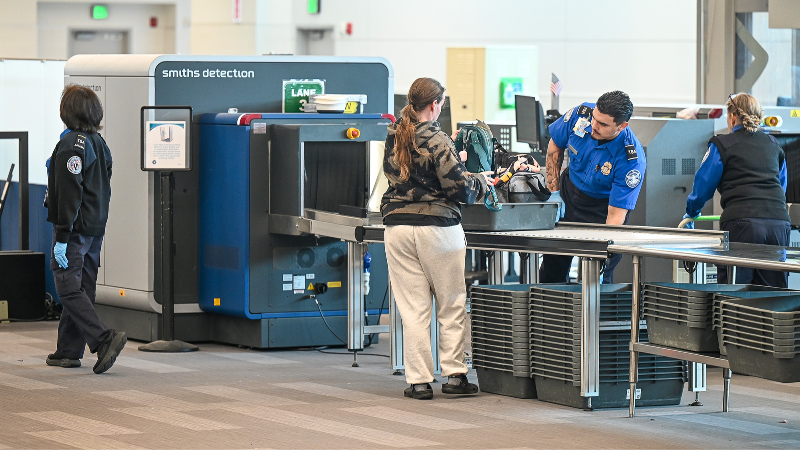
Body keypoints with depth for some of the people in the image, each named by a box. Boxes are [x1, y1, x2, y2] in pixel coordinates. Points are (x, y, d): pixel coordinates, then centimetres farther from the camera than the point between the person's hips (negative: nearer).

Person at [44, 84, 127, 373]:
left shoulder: (71, 144, -15)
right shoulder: (99, 144, 13)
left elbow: (69, 194, -20)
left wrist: (62, 237, -19)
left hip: (75, 228, -9)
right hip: (96, 229, 9)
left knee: (69, 290, -8)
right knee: (81, 289, 11)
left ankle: (104, 339, -22)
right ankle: (69, 352, 16)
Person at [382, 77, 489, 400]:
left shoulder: (393, 137, 6)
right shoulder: (437, 141, -12)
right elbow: (460, 188, -13)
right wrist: (480, 181, 9)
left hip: (397, 226, 4)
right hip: (437, 227, -4)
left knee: (413, 308, 5)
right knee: (452, 304, 9)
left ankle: (419, 381, 4)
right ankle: (454, 375, 9)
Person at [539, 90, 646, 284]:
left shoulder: (631, 161, -33)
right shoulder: (580, 115, -22)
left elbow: (616, 215, -31)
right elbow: (555, 147, -1)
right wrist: (554, 193, -2)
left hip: (602, 206, -4)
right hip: (568, 194, 4)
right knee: (552, 266, 11)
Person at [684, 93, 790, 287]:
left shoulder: (722, 145, 6)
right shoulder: (773, 145, 21)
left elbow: (704, 184, 10)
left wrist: (691, 213, 27)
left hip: (741, 222, -5)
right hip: (778, 223, 5)